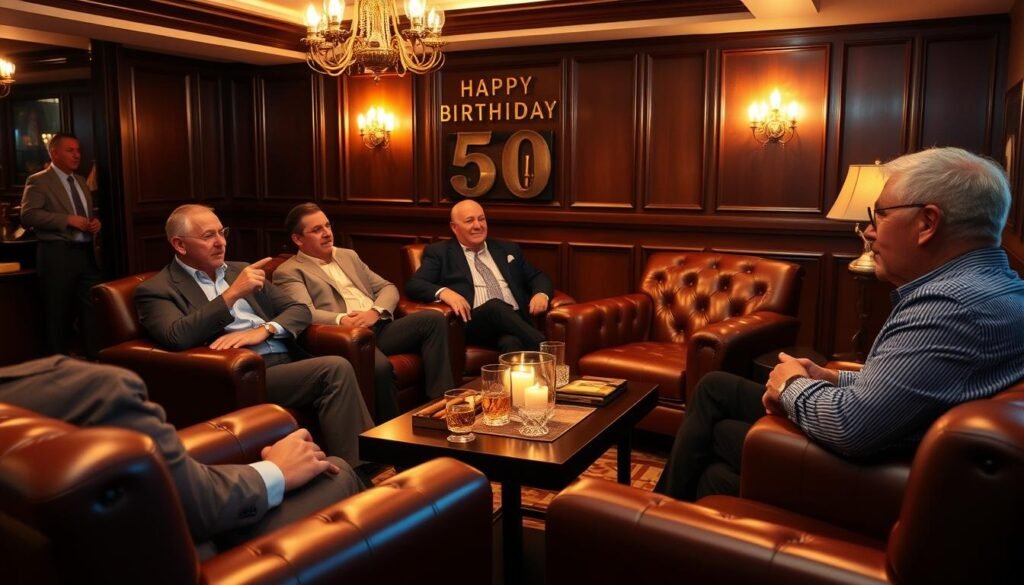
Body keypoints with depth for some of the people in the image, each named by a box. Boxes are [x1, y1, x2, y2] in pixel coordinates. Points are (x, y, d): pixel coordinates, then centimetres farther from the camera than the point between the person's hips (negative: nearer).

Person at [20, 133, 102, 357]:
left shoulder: (81, 181, 18)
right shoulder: (39, 181, -3)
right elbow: (28, 215, -15)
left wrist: (94, 223, 5)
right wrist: (68, 219, -21)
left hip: (87, 253, 6)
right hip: (58, 255, -6)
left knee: (94, 309, 4)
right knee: (59, 313, 4)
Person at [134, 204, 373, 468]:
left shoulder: (240, 270, 22)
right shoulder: (156, 290, 5)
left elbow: (299, 310, 16)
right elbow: (177, 338, -16)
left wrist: (262, 330, -5)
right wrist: (232, 294, -15)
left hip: (289, 359, 6)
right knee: (335, 369, -27)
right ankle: (354, 473, -21)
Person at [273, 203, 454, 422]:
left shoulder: (349, 256, 26)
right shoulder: (289, 272, 5)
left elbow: (387, 288, 18)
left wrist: (375, 312, -4)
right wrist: (340, 320, -29)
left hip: (379, 326, 7)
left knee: (434, 319, -17)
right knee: (380, 366, -38)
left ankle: (440, 401, -17)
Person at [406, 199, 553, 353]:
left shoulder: (507, 249, 26)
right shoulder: (440, 252, 14)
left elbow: (537, 277, 28)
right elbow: (413, 285, 3)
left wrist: (541, 294, 2)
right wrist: (443, 292, -20)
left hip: (516, 319, 3)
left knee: (512, 343, -36)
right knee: (495, 305, -37)